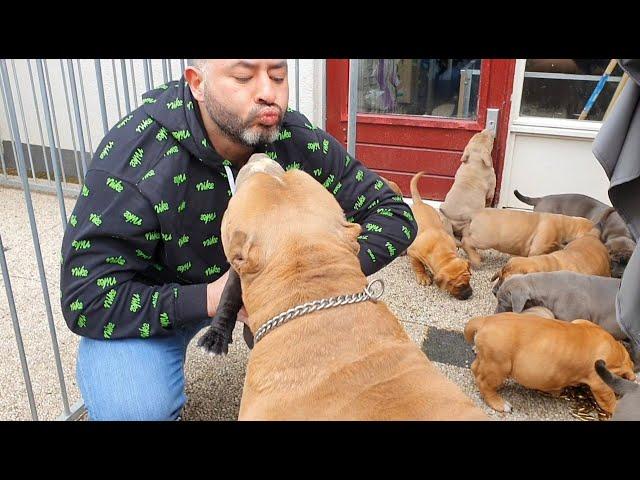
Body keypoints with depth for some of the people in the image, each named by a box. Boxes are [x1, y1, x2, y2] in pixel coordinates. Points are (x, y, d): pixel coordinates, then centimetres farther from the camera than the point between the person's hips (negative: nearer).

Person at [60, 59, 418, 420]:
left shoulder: (301, 141, -21)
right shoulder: (133, 163, -31)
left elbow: (395, 214, -14)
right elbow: (87, 300, -28)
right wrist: (209, 299, -37)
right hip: (148, 302, -3)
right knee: (136, 410, -26)